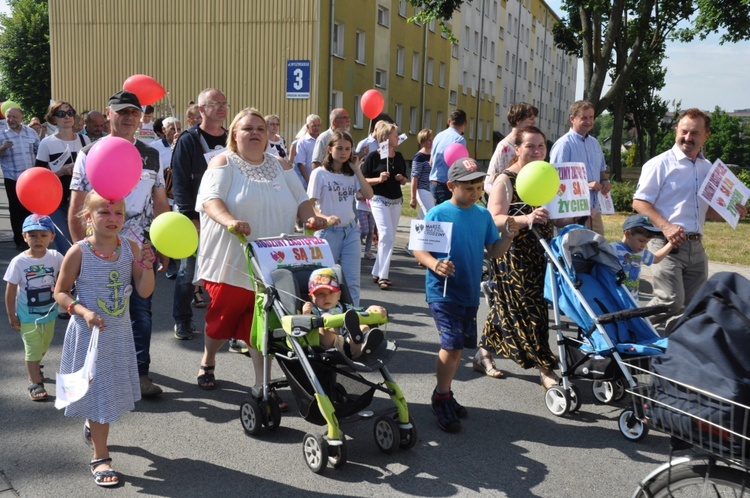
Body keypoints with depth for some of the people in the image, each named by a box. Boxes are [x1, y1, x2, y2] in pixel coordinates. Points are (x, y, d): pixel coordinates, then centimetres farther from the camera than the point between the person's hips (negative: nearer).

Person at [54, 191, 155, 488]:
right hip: (89, 333, -4)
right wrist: (84, 311, -22)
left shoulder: (130, 248, -7)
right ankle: (100, 458, 18)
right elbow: (60, 292, -7)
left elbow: (145, 292, -6)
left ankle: (93, 425, 51)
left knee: (112, 389, 19)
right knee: (97, 391, 4)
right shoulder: (79, 252, -16)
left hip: (120, 332, 4)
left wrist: (146, 266, -22)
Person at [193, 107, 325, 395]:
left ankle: (262, 384, 12)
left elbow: (300, 199, 11)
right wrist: (230, 221, -37)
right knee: (221, 319, 12)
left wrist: (310, 218, -12)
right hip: (231, 263, -3)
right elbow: (210, 199, -17)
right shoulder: (224, 163, -2)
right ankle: (207, 361, 40)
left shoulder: (280, 167, 13)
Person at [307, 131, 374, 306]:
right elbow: (308, 204, -11)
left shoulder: (351, 174, 9)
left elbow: (369, 195, -2)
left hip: (351, 231, 4)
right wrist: (325, 218, -29)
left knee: (352, 280, 4)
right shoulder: (320, 173, -6)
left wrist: (356, 170, -4)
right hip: (328, 231, -4)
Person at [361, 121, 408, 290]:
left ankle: (377, 273, 21)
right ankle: (382, 276, -8)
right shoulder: (374, 156, -8)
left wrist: (402, 179, -4)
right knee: (387, 237, -15)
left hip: (396, 201, 6)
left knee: (389, 238, 10)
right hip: (380, 200, -6)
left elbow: (404, 181, 18)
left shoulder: (399, 156, 8)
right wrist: (378, 179, -21)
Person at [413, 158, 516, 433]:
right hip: (442, 291, -6)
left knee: (458, 345, 13)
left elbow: (494, 251, 7)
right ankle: (441, 398, 6)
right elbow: (418, 249, -10)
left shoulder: (483, 215, 5)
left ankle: (444, 393, 32)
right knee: (452, 343, -13)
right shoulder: (437, 214, -10)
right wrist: (434, 264, -30)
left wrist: (507, 237, -13)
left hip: (470, 292, 6)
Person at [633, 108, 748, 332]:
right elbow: (639, 203, -9)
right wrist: (665, 226, -22)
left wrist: (733, 212, 5)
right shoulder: (660, 164, -4)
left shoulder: (708, 168, 16)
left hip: (696, 246, 7)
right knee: (671, 301, -17)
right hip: (667, 244, -7)